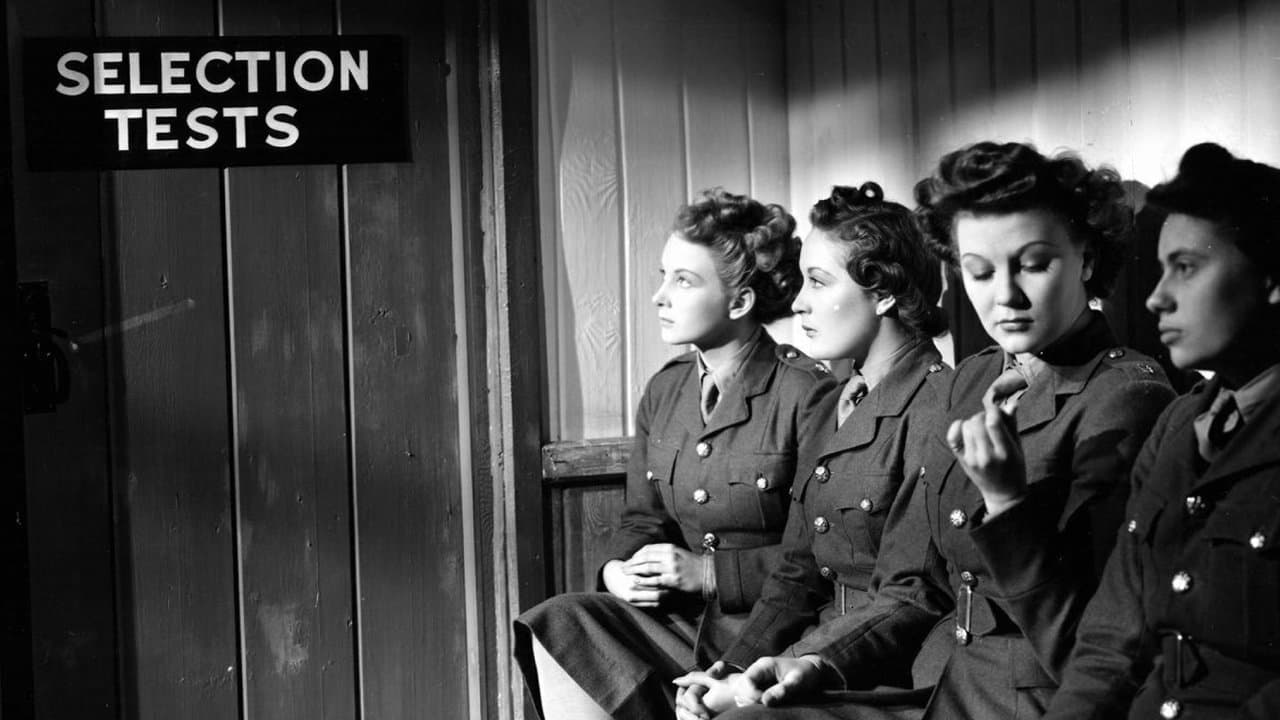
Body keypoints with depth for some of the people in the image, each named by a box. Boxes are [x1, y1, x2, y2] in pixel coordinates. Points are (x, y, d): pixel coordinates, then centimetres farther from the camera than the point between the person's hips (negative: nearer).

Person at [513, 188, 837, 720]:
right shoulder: (665, 390, 13)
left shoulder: (806, 392, -10)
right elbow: (642, 518, 18)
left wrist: (709, 571, -15)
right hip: (679, 617, 7)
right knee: (557, 625, -19)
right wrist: (618, 570, -5)